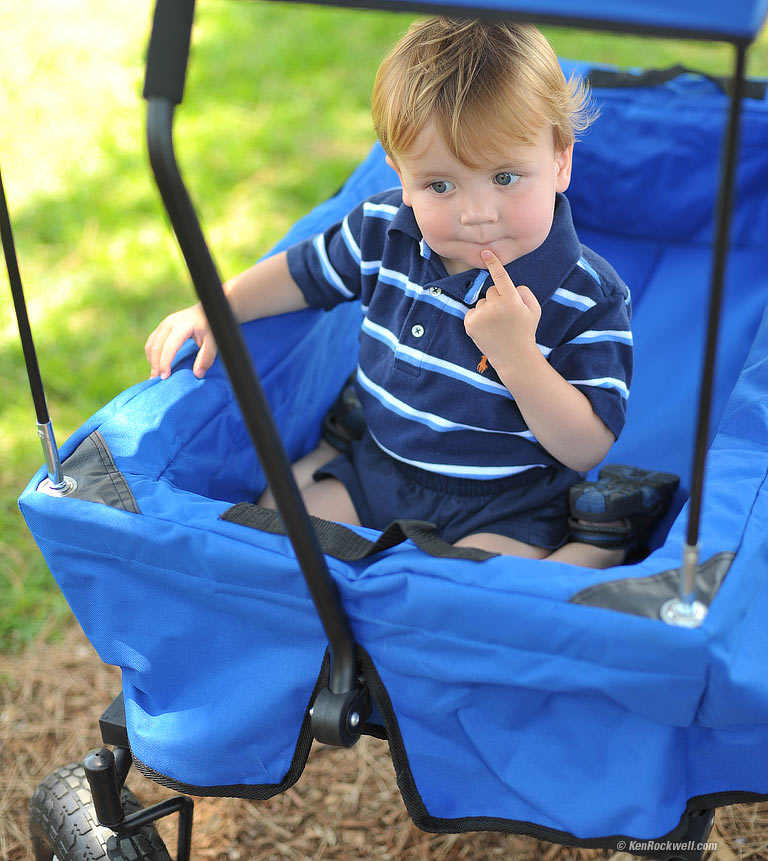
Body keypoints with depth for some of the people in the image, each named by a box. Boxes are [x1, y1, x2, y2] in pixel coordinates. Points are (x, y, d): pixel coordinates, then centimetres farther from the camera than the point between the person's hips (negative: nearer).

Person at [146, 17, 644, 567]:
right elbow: (304, 272, 14)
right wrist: (214, 311, 4)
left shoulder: (588, 300, -22)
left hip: (504, 504, -6)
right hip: (376, 465, 6)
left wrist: (517, 357, -35)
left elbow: (586, 451, -22)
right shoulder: (384, 232, -7)